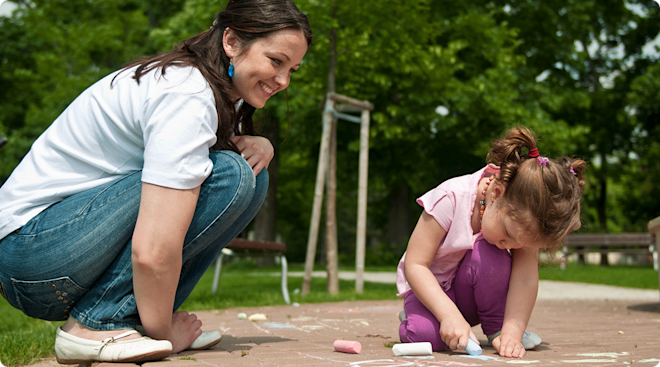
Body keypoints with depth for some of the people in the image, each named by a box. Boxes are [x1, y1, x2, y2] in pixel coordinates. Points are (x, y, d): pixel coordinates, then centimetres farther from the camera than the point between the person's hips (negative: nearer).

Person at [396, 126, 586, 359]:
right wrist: (450, 315, -39)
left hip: (476, 290, 3)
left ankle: (497, 328, -10)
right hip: (429, 286, -3)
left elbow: (526, 277, -24)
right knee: (423, 333, -34)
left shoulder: (525, 215, -22)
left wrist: (512, 332, -38)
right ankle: (416, 314, 2)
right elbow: (414, 264, -29)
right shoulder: (451, 199, -31)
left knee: (488, 254, -32)